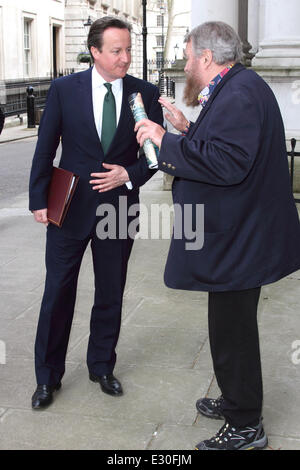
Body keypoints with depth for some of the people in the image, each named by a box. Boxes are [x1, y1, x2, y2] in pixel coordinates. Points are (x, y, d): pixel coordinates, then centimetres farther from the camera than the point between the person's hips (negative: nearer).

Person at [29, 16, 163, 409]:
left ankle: (101, 366, 33)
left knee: (111, 295, 13)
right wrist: (38, 200, -4)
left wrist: (130, 175, -12)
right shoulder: (64, 89, -5)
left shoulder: (145, 93, -2)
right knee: (58, 294, 6)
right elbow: (45, 149, -1)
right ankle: (48, 376, 22)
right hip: (70, 207, -1)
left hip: (119, 207, 2)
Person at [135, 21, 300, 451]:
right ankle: (236, 401, 40)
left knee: (233, 332, 2)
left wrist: (167, 142, -23)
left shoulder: (240, 93, -21)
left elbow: (229, 162, -31)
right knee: (233, 327, 23)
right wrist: (186, 129, 12)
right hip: (238, 235, 11)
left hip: (239, 239, -11)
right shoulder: (235, 89, 14)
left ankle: (246, 427, 18)